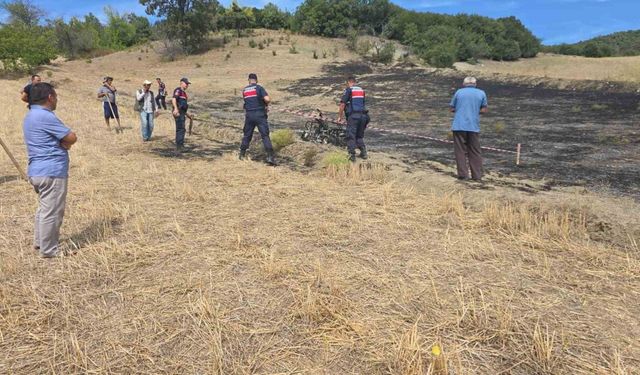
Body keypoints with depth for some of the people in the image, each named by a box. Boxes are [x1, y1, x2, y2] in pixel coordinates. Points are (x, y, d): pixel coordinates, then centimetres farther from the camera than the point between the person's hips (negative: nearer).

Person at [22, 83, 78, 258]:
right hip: (51, 172, -10)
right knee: (52, 211, -1)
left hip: (38, 171, 10)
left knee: (44, 208, 22)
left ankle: (39, 242, 33)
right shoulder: (45, 117, -18)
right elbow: (72, 138, -17)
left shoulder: (31, 116, 15)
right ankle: (49, 249, 7)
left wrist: (60, 143, -3)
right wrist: (62, 143, 1)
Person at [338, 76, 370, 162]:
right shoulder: (361, 90, 16)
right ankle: (364, 153, 17)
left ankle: (352, 155, -8)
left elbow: (342, 104, -8)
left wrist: (340, 116, -2)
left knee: (351, 136, -2)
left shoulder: (348, 90, -3)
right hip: (363, 115, 6)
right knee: (360, 135, 18)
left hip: (353, 115, -6)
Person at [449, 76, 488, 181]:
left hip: (459, 126, -1)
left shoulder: (459, 92, 5)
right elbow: (484, 109, 9)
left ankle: (463, 175, 2)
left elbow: (452, 108, 7)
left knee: (460, 151, 5)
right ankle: (477, 176, 10)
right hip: (474, 127, 1)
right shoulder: (481, 93, 7)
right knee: (475, 152, 9)